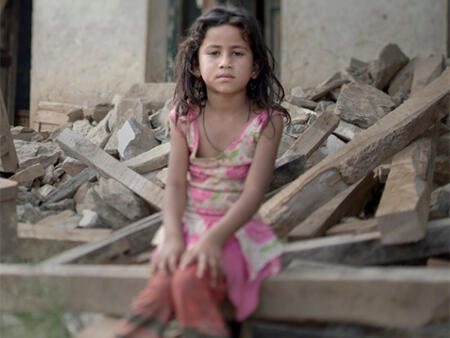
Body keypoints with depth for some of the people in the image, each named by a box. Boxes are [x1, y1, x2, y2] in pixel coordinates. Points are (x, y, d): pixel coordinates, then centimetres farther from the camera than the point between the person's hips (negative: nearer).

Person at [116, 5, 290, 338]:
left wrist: (214, 238, -25)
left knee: (191, 282, -32)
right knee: (161, 286, -27)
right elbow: (176, 184, -2)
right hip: (188, 222, 2)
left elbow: (253, 192, -13)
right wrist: (173, 236, -20)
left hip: (236, 229, -2)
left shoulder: (266, 121, -6)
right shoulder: (185, 117, 1)